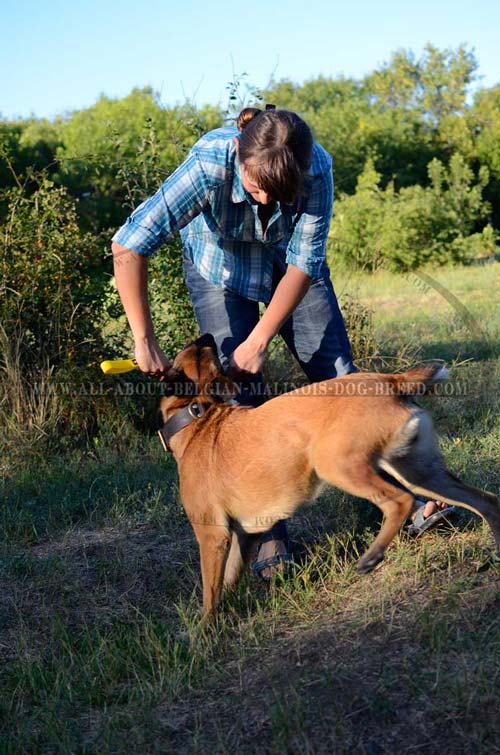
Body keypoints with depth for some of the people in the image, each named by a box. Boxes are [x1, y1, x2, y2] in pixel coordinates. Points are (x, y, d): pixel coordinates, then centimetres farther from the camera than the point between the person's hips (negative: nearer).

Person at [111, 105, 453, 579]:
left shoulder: (317, 168, -32)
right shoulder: (209, 166, -37)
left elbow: (304, 265, -24)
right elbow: (128, 248, -37)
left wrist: (258, 342, -27)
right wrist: (144, 341, -36)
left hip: (290, 262, 1)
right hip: (219, 264, -1)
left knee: (336, 372, -5)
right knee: (241, 391, -9)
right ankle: (271, 535, -1)